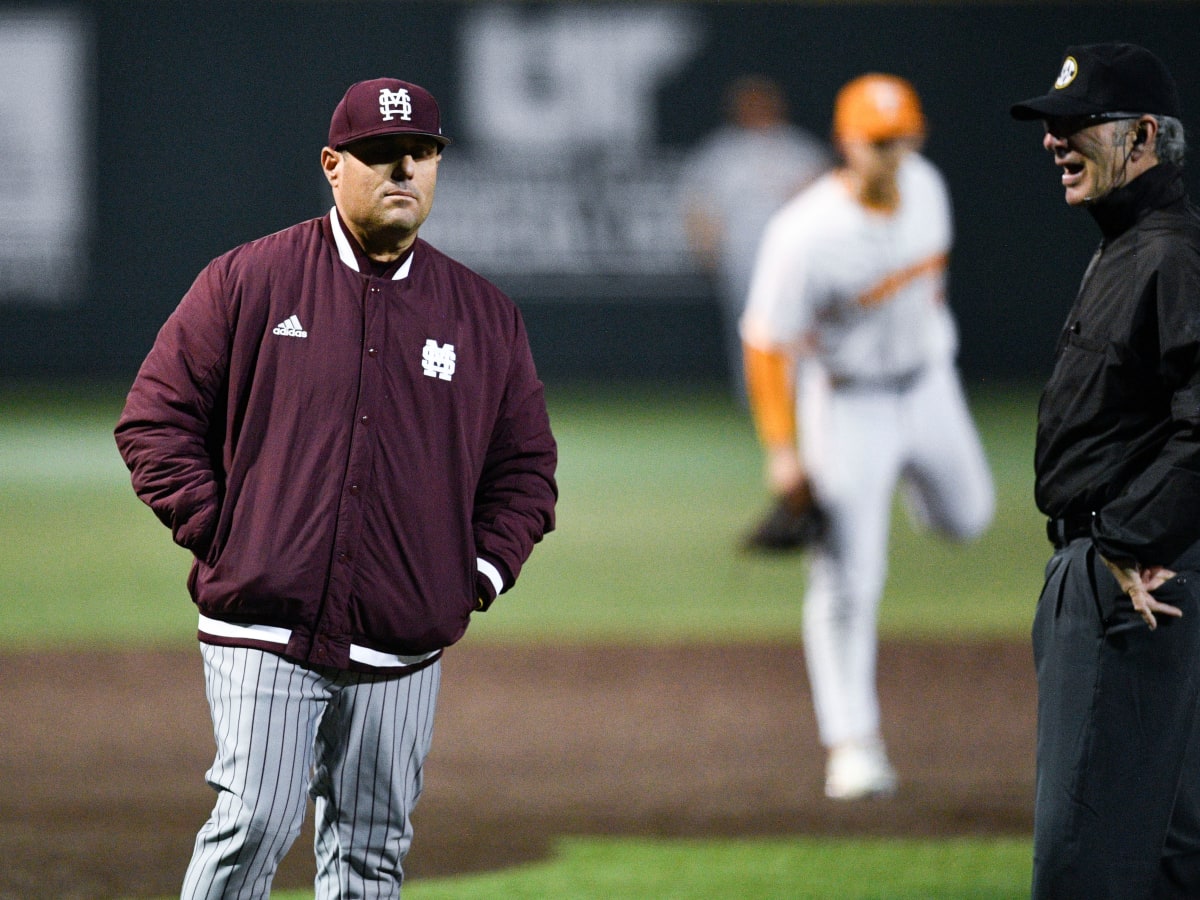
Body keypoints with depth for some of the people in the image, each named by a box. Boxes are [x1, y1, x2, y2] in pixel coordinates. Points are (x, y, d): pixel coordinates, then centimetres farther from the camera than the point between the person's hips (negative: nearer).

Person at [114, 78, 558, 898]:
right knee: (254, 824, -12)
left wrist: (483, 571, 5)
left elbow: (525, 463, 19)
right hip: (263, 633, -3)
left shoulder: (485, 315, 11)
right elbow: (156, 420, 5)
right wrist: (216, 531, -4)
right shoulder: (247, 282, 3)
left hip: (402, 646, 3)